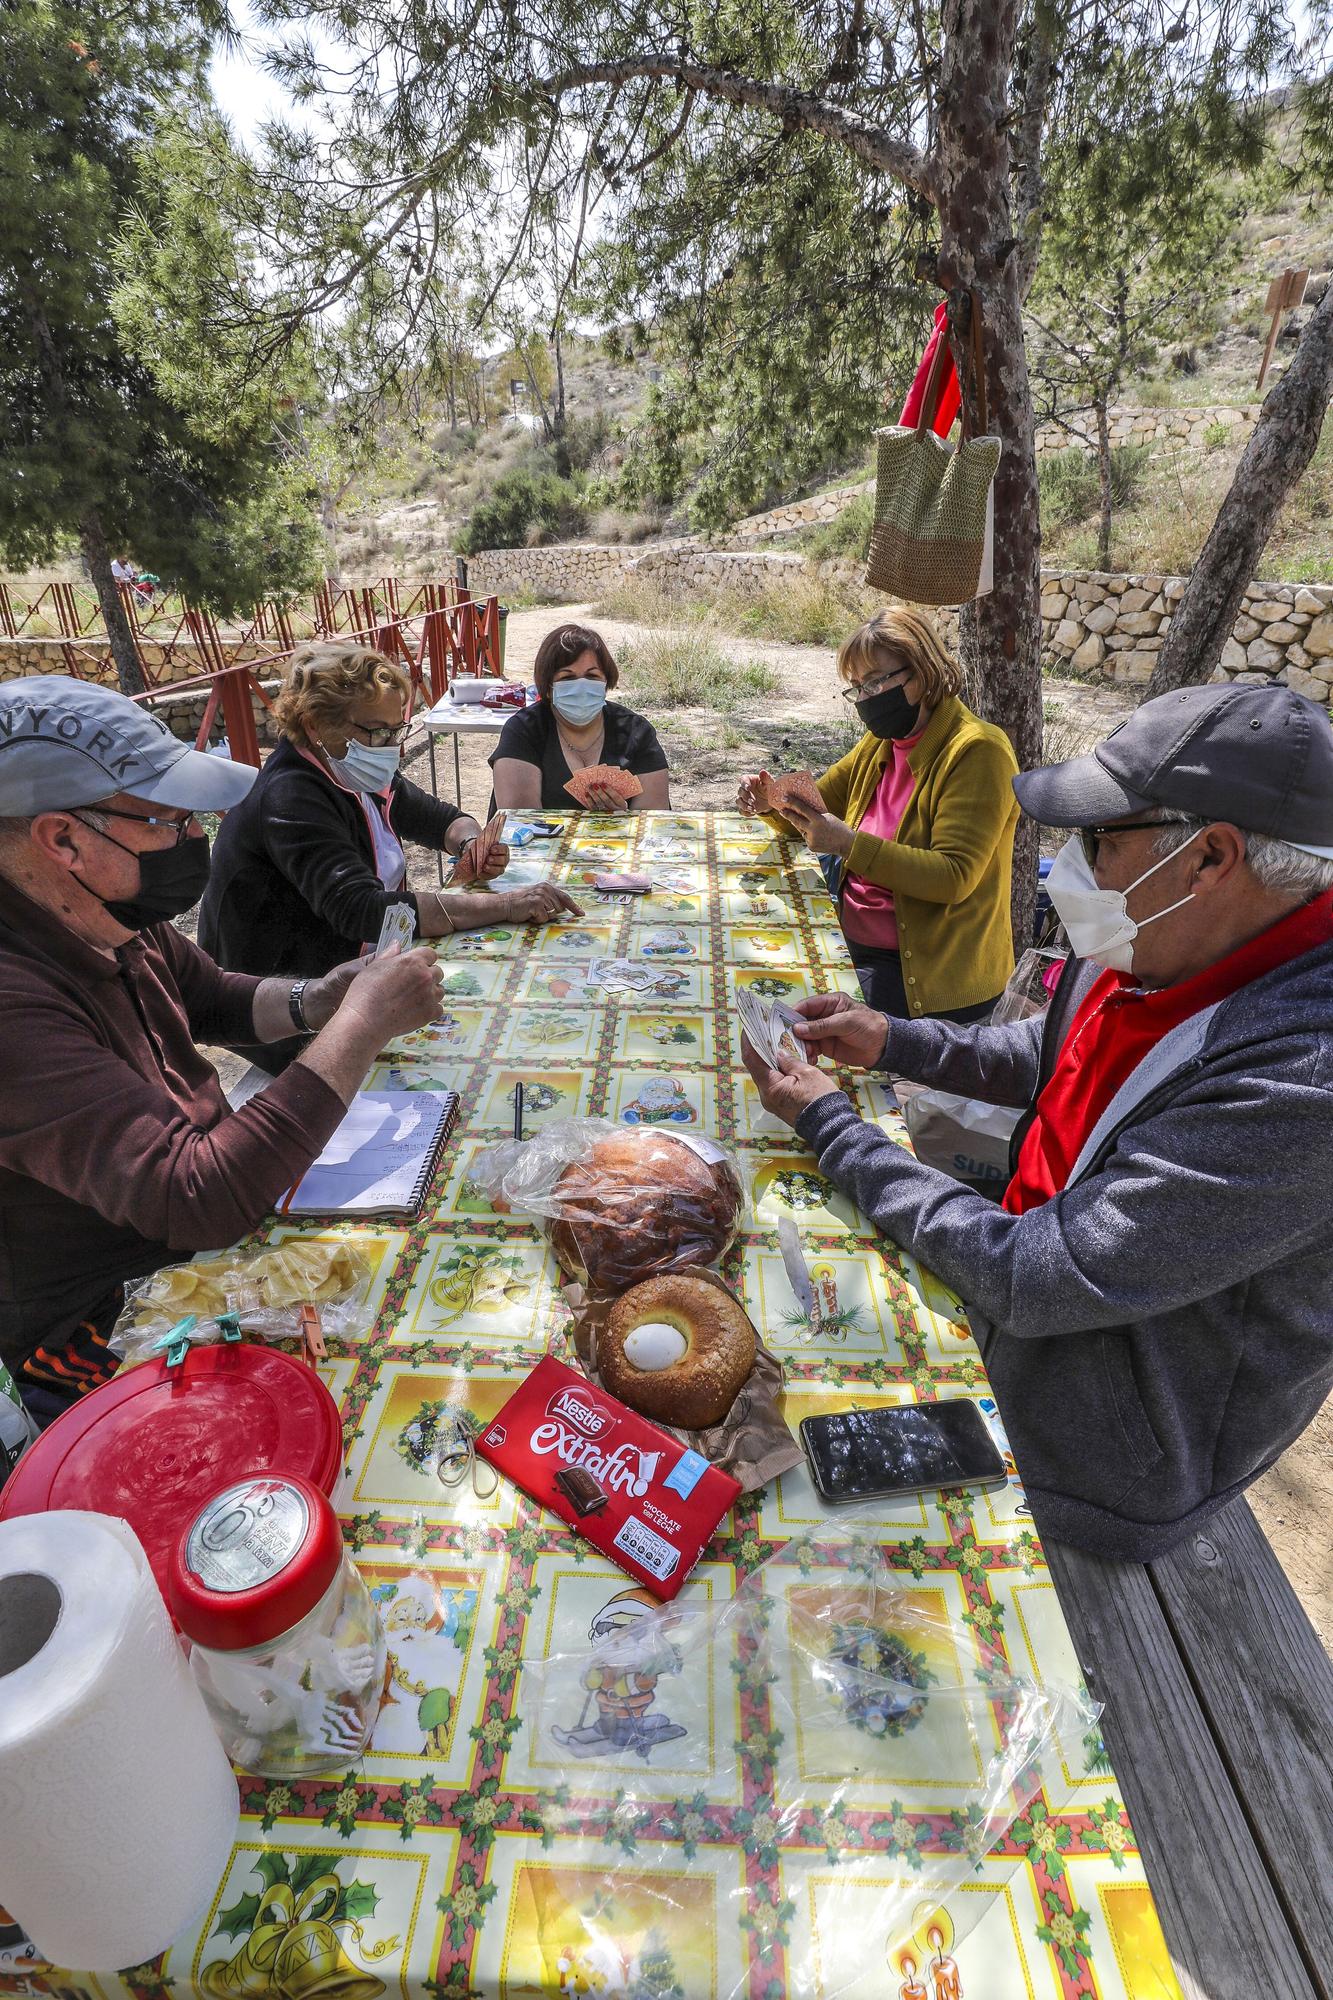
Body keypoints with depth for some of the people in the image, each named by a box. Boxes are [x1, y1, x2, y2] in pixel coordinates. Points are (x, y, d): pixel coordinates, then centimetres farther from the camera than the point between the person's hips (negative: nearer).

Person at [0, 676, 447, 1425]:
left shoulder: (114, 917, -7)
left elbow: (213, 999, 13)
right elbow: (198, 1203, -39)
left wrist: (312, 1003, -9)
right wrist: (365, 1023, -33)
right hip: (110, 1341, -7)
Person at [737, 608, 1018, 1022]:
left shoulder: (977, 752, -15)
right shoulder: (882, 742, 10)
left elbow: (955, 876, -24)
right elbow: (819, 804, 18)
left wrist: (849, 844, -30)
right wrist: (770, 801, -5)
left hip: (924, 973, -7)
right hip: (852, 942, 7)